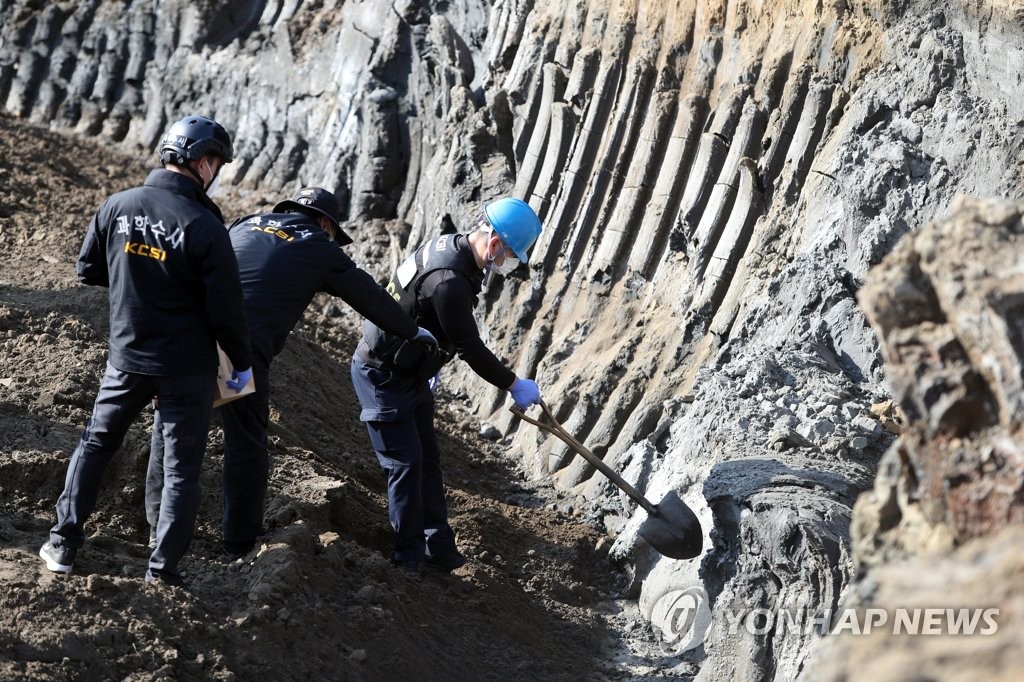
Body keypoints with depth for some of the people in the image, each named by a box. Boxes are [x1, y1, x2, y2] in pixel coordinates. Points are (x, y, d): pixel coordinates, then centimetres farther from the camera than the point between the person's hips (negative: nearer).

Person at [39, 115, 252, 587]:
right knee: (182, 467, 9)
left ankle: (63, 543, 20)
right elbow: (225, 308, -16)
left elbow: (88, 271, 8)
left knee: (95, 442, 21)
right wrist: (242, 363, 0)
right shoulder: (203, 225, -19)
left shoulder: (117, 207, -6)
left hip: (127, 357, 4)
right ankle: (164, 566, 9)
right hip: (187, 366, -4)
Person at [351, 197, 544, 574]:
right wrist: (514, 384, -10)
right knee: (406, 464, -6)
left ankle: (438, 549, 18)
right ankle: (409, 557, 5)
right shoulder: (449, 282, -33)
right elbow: (471, 349, -23)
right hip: (382, 375, -10)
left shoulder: (451, 246, -1)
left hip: (410, 372, 10)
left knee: (428, 458, 12)